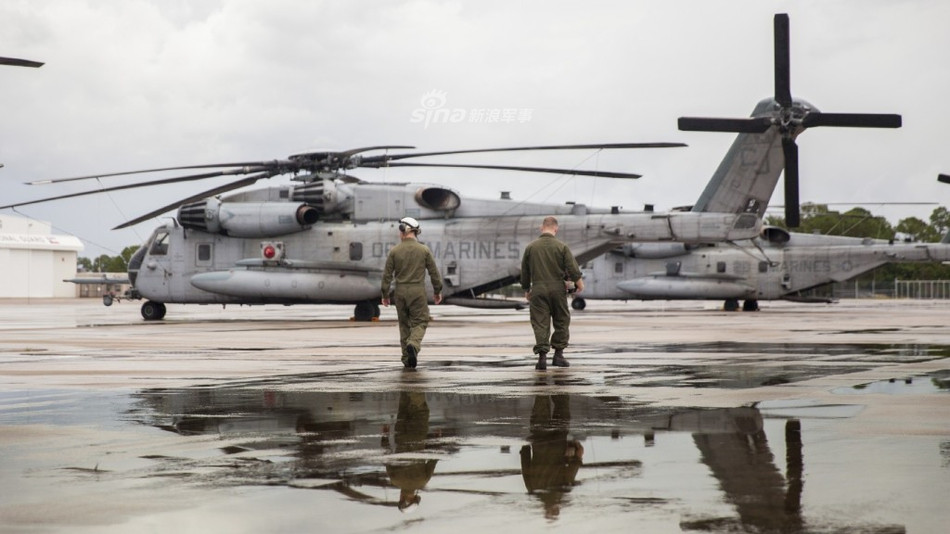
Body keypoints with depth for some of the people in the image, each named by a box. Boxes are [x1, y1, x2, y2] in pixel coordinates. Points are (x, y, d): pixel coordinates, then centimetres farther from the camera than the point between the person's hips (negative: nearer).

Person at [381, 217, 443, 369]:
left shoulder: (394, 251, -3)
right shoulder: (424, 250, -3)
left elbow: (387, 274, -1)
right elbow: (434, 272, 1)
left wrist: (385, 295, 8)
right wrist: (438, 291, 12)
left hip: (400, 291, 2)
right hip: (418, 290, -2)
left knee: (404, 324, 12)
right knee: (420, 322, 5)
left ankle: (407, 359, 13)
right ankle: (413, 344, -24)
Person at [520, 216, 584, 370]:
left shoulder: (530, 247, 3)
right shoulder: (562, 247, -3)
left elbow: (525, 272, 10)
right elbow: (573, 269, -4)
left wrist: (526, 289, 23)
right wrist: (579, 283, 13)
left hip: (538, 290, 1)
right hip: (557, 289, -1)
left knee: (540, 324, 0)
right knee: (561, 322, 13)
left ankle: (542, 356, -10)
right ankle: (558, 355, 14)